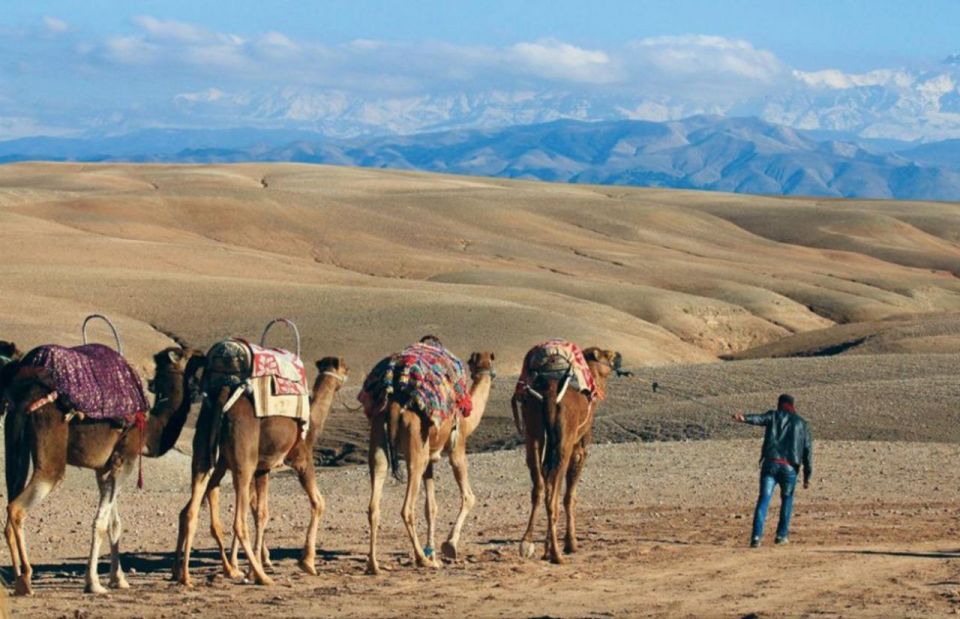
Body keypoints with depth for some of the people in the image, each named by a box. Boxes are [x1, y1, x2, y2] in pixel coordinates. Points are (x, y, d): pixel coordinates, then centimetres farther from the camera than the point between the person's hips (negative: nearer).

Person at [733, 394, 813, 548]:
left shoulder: (774, 416, 14)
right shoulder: (802, 424, 19)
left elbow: (759, 418, -10)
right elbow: (808, 451, 13)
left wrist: (744, 418, -31)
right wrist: (807, 476, 15)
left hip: (770, 464, -1)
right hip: (790, 468, 1)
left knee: (763, 500, -6)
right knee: (787, 499, 23)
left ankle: (756, 536, -21)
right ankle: (782, 535, 20)